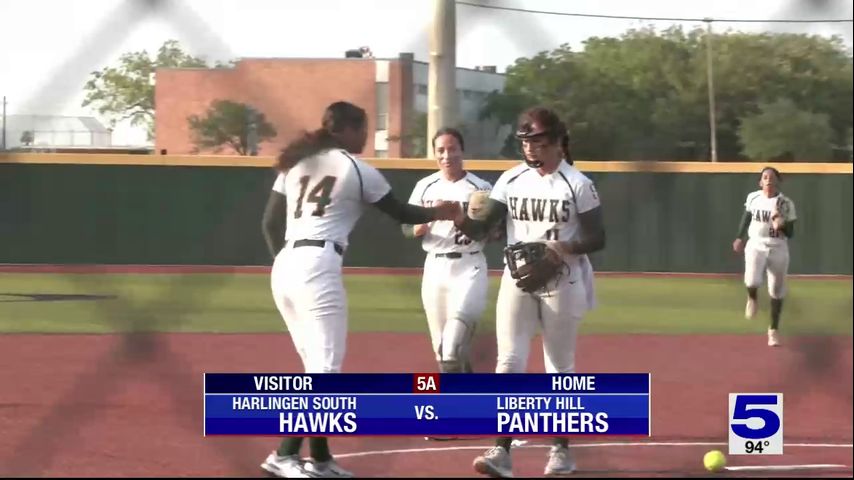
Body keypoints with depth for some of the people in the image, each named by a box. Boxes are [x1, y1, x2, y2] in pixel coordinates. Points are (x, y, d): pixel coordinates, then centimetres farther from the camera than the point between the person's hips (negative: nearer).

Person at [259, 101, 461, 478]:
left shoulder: (296, 163, 18)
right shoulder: (356, 169, 1)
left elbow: (270, 223, 16)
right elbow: (400, 213, 11)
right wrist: (437, 212, 28)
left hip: (284, 267, 8)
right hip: (318, 267, -8)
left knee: (318, 368, 13)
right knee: (324, 369, -7)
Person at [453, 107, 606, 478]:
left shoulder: (578, 185, -7)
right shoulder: (511, 180, 3)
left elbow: (597, 239, -5)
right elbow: (482, 227, -3)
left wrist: (564, 247, -23)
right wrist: (461, 221, -25)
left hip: (562, 284, -2)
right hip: (517, 280, 2)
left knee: (560, 366, 8)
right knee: (510, 362, -9)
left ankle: (561, 448, 21)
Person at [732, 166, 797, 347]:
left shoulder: (786, 204, -9)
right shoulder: (753, 198, -3)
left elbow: (791, 234, -9)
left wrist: (781, 225, -30)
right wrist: (740, 237, 19)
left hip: (778, 249, 0)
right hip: (756, 246, 0)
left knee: (777, 291, 6)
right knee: (752, 281, -25)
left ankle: (773, 330, 24)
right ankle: (752, 299, 13)